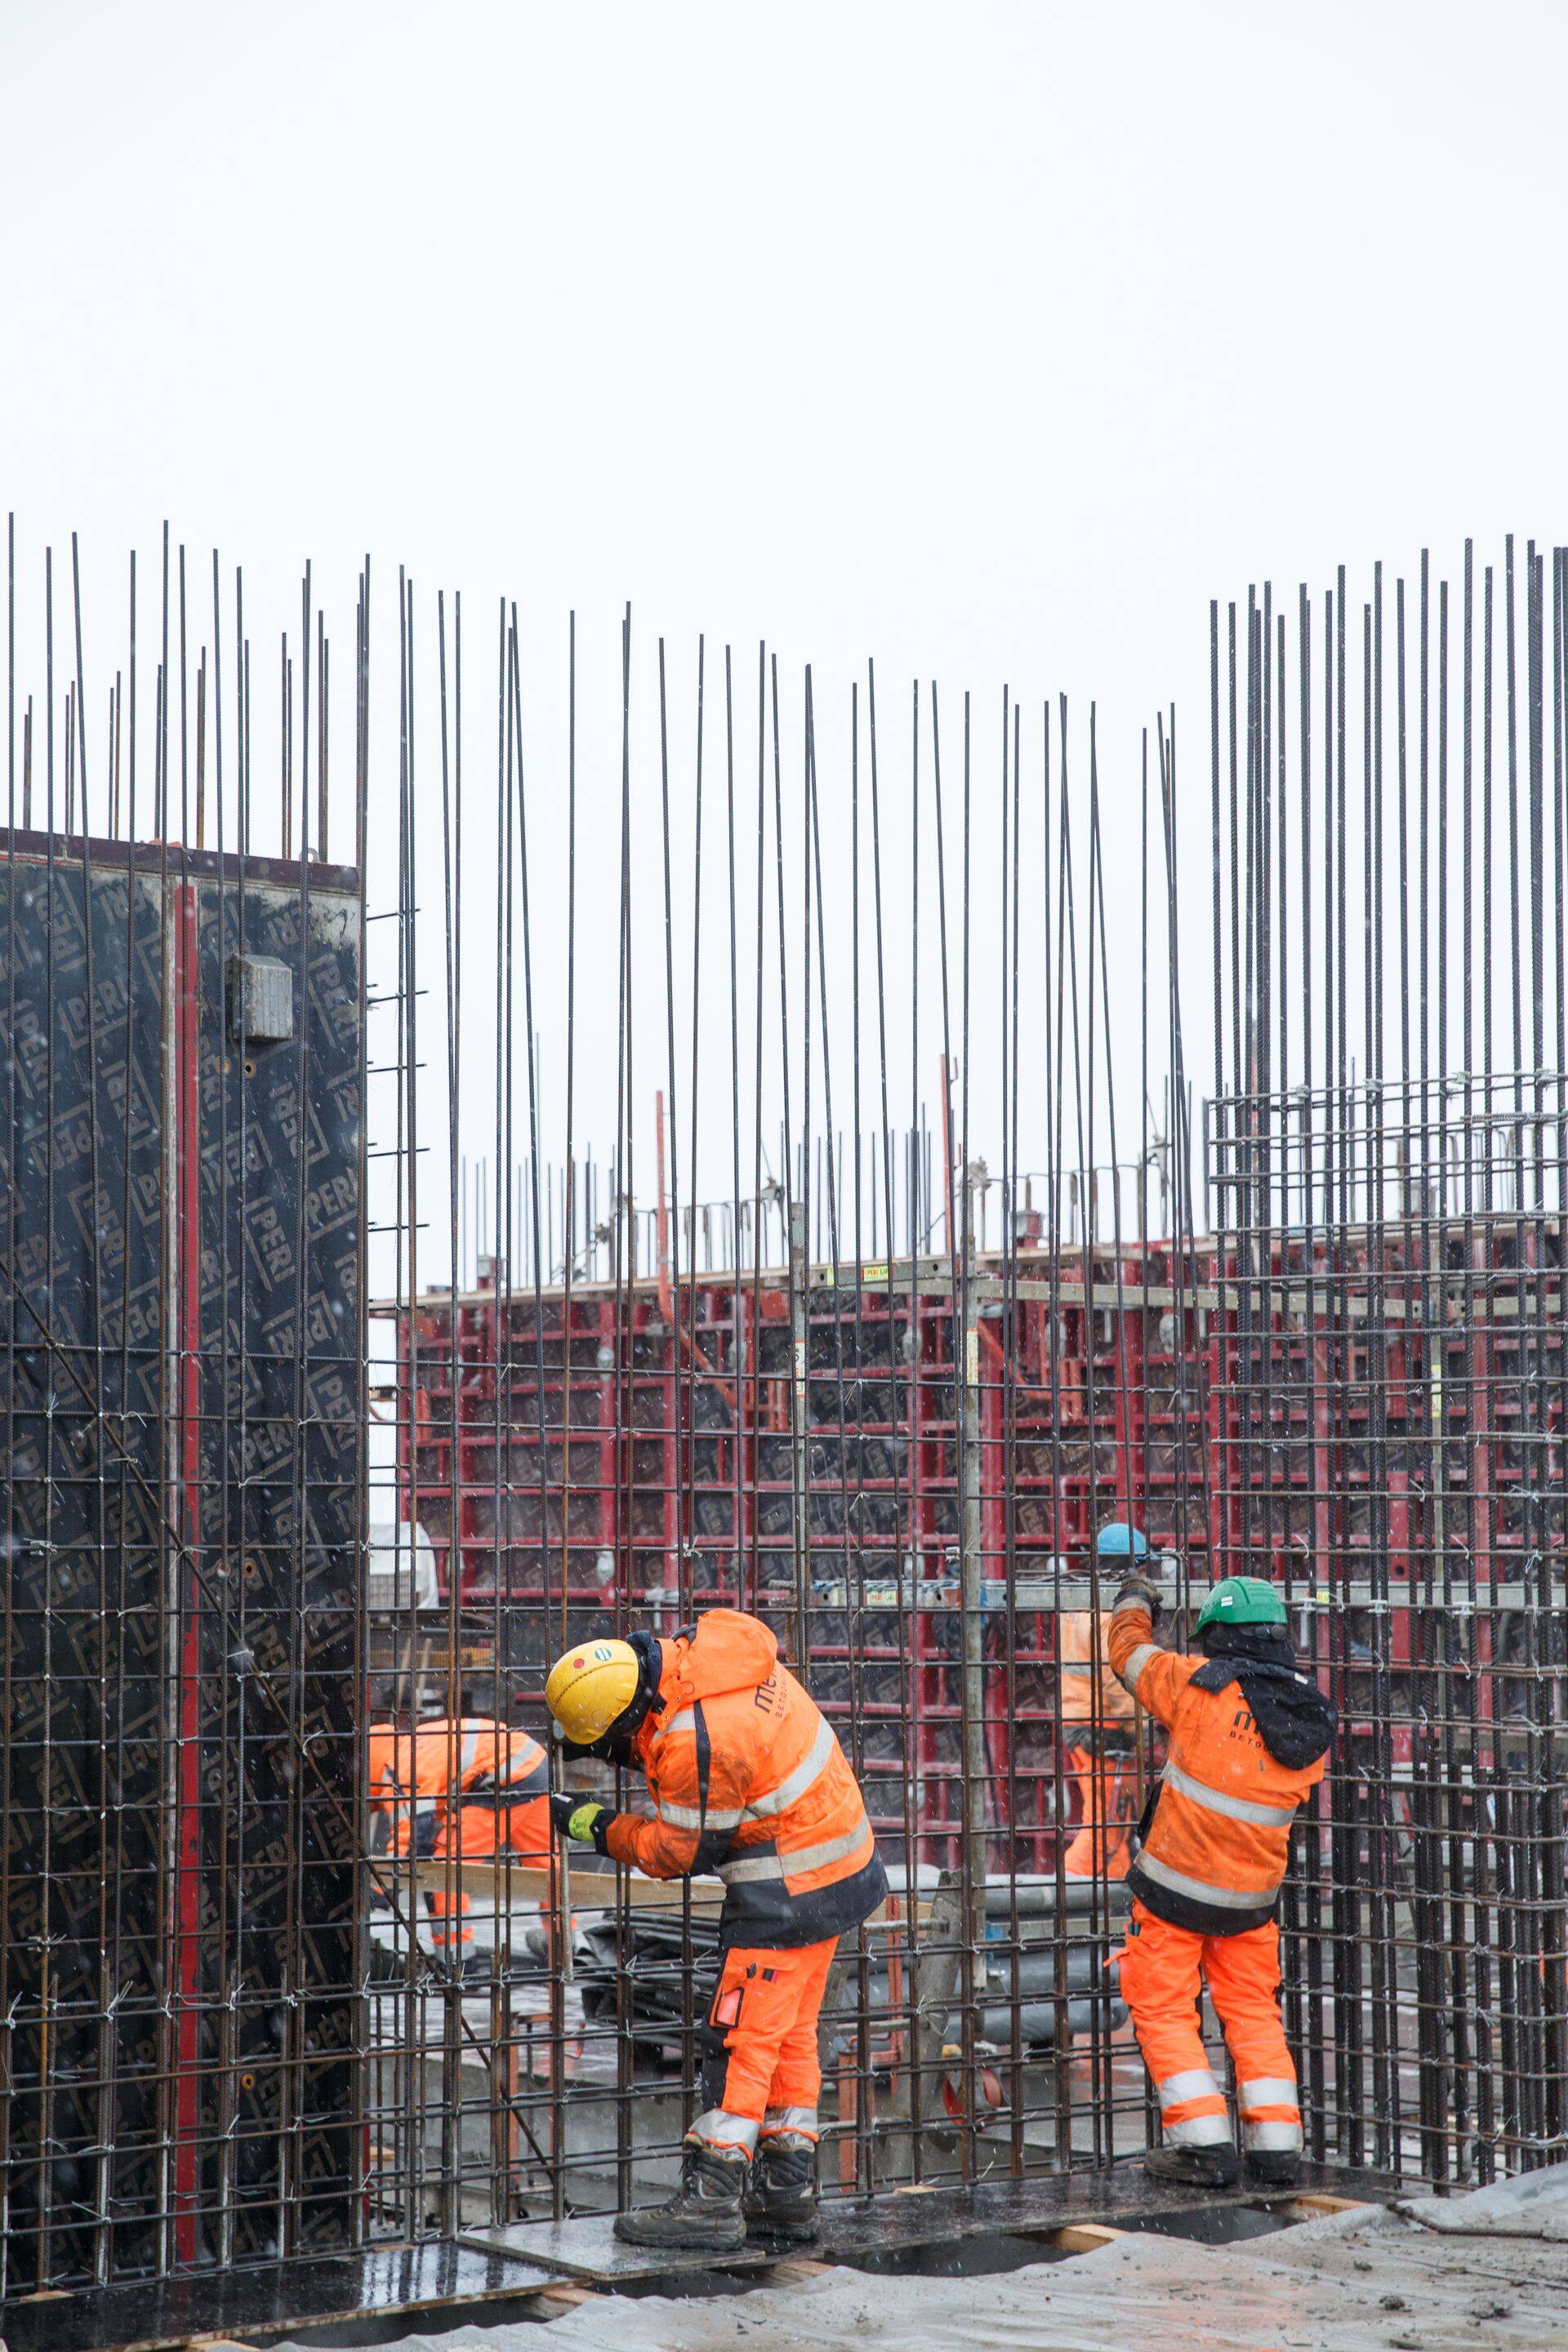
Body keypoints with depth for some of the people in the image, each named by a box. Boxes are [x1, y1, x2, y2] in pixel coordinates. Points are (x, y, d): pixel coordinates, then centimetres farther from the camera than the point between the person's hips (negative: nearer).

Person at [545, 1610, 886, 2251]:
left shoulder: (699, 1743, -29)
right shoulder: (703, 1643, -4)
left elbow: (676, 1852, -15)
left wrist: (592, 1824, -3)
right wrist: (617, 1749, 6)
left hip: (789, 1888, -10)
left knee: (741, 2038, -4)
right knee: (790, 2032, 16)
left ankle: (710, 2202, -1)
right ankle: (788, 2188, 23)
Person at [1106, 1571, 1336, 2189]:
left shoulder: (1202, 1686, -16)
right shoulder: (1314, 1722, -1)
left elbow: (1130, 1655, -1)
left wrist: (1133, 1603, 20)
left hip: (1175, 1887, -5)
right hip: (1252, 1899, 5)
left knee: (1164, 2014, 7)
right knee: (1253, 2014, 18)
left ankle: (1205, 2146, 2)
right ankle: (1277, 2145, 13)